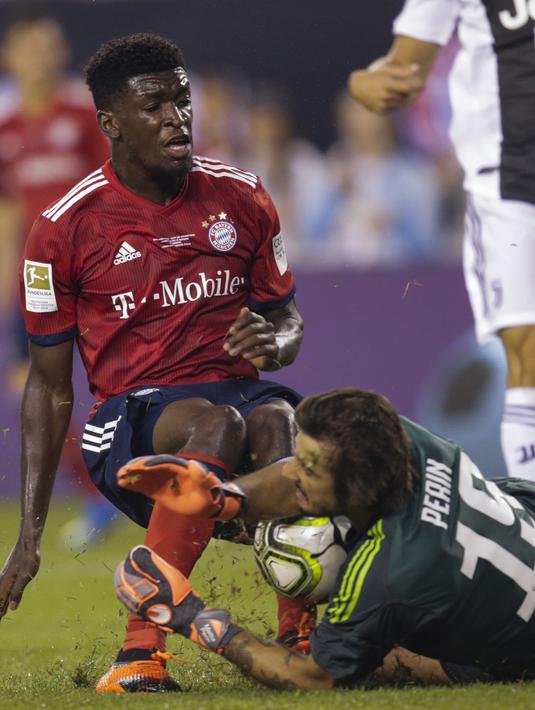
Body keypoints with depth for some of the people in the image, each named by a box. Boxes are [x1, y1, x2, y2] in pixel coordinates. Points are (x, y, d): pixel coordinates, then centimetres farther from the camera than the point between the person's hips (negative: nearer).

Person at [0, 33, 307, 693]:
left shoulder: (242, 198, 10)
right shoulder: (64, 229, 1)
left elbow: (286, 317, 21)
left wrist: (274, 342, -7)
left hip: (239, 390, 3)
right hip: (131, 420, -3)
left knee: (281, 422, -35)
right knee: (214, 423, -38)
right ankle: (141, 649, -39)